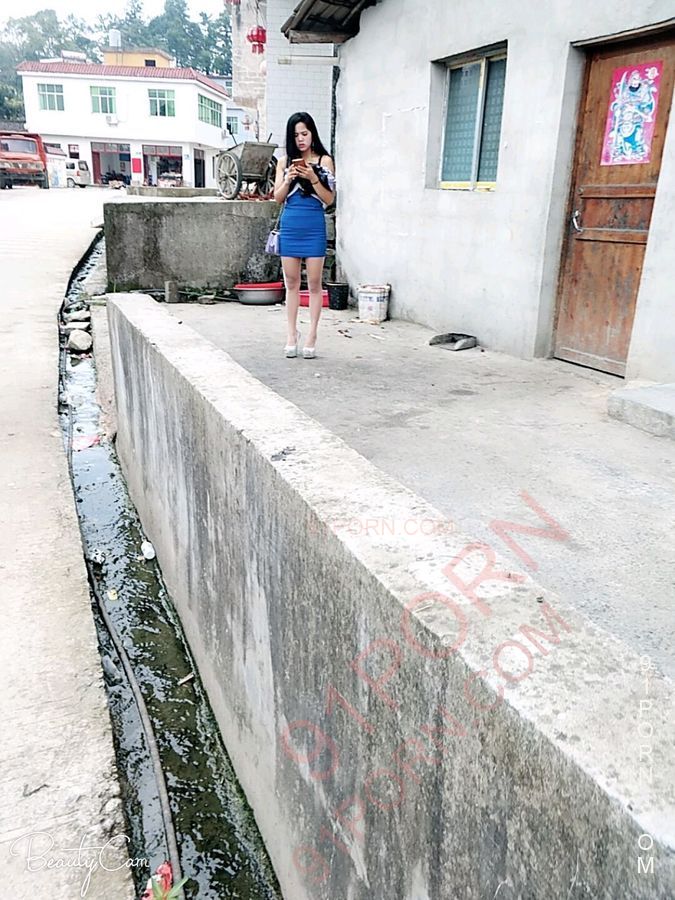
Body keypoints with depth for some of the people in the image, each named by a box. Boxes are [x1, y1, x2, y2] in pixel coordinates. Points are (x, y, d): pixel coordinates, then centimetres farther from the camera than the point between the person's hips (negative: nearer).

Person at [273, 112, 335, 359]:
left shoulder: (324, 160, 3)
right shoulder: (284, 162, 9)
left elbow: (329, 199, -1)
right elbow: (278, 198, 8)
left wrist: (313, 178, -15)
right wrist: (288, 179, -8)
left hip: (314, 227, -2)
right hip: (289, 226, 3)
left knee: (314, 283, 0)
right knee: (291, 283, 6)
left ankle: (311, 335, 5)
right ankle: (292, 333, 14)